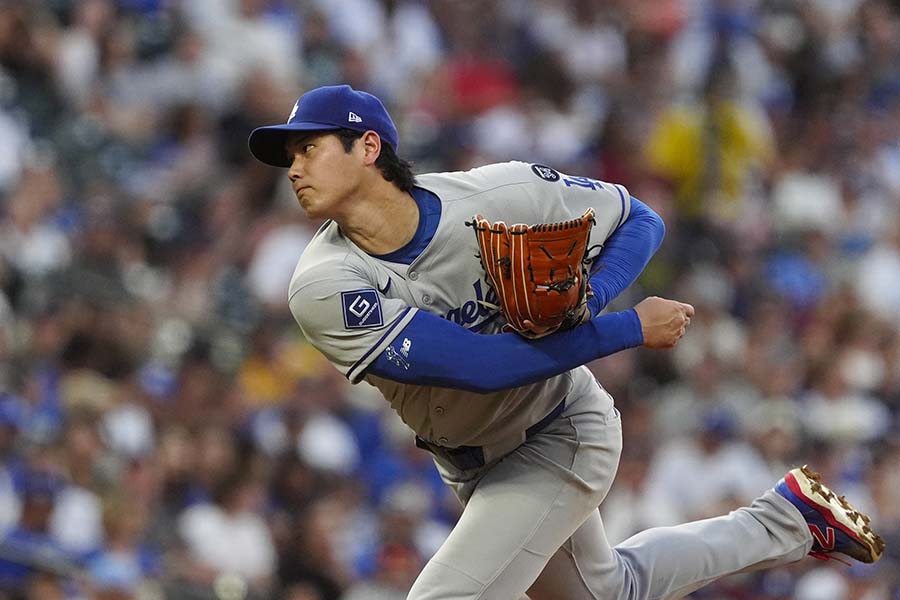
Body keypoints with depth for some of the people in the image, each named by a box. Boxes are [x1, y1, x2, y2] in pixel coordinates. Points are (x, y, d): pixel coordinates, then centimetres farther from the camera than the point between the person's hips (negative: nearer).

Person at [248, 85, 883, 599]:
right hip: (471, 463, 4)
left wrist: (587, 298, -30)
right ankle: (787, 519, 45)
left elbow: (639, 220, -9)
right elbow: (479, 363, -30)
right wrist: (634, 328, -28)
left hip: (561, 437, -4)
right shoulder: (324, 288, -24)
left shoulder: (501, 196, -25)